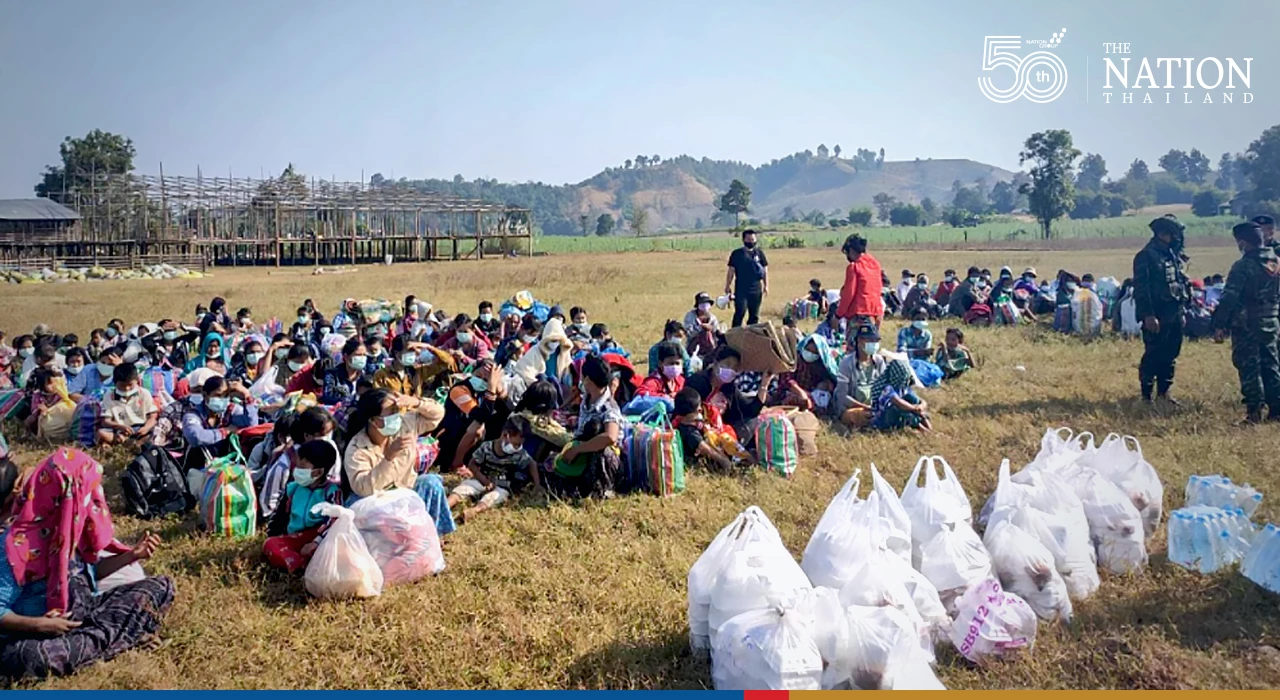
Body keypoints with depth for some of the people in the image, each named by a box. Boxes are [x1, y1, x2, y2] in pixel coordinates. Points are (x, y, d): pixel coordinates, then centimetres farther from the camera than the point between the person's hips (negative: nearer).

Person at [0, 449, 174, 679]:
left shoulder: (69, 524, 3)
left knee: (162, 585, 1)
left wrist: (132, 555, 5)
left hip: (84, 611, 7)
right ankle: (122, 638, -26)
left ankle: (98, 638, -19)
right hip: (40, 631, -7)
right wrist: (40, 625, -32)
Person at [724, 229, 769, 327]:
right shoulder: (737, 254, 2)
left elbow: (765, 270, 14)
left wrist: (766, 286, 9)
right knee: (740, 313, -12)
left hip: (756, 289, 3)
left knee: (754, 315, 9)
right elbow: (731, 271, 5)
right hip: (741, 289, -3)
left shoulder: (759, 253, 9)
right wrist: (728, 286, 4)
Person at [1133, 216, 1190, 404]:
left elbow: (1180, 284, 21)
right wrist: (1148, 315, -22)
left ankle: (1163, 393, 21)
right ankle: (1146, 395, 3)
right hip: (1157, 316, -8)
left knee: (1170, 356, 12)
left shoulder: (1173, 255, 14)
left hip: (1173, 315, 8)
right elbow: (1141, 288, -17)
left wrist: (1181, 311, 19)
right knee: (1152, 356, -4)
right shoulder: (1146, 256, -12)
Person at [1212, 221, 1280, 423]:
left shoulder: (1243, 266, -15)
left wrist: (1219, 325, -14)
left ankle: (1254, 411, -2)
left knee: (1249, 368, -2)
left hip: (1246, 325, -7)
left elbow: (1229, 298, -17)